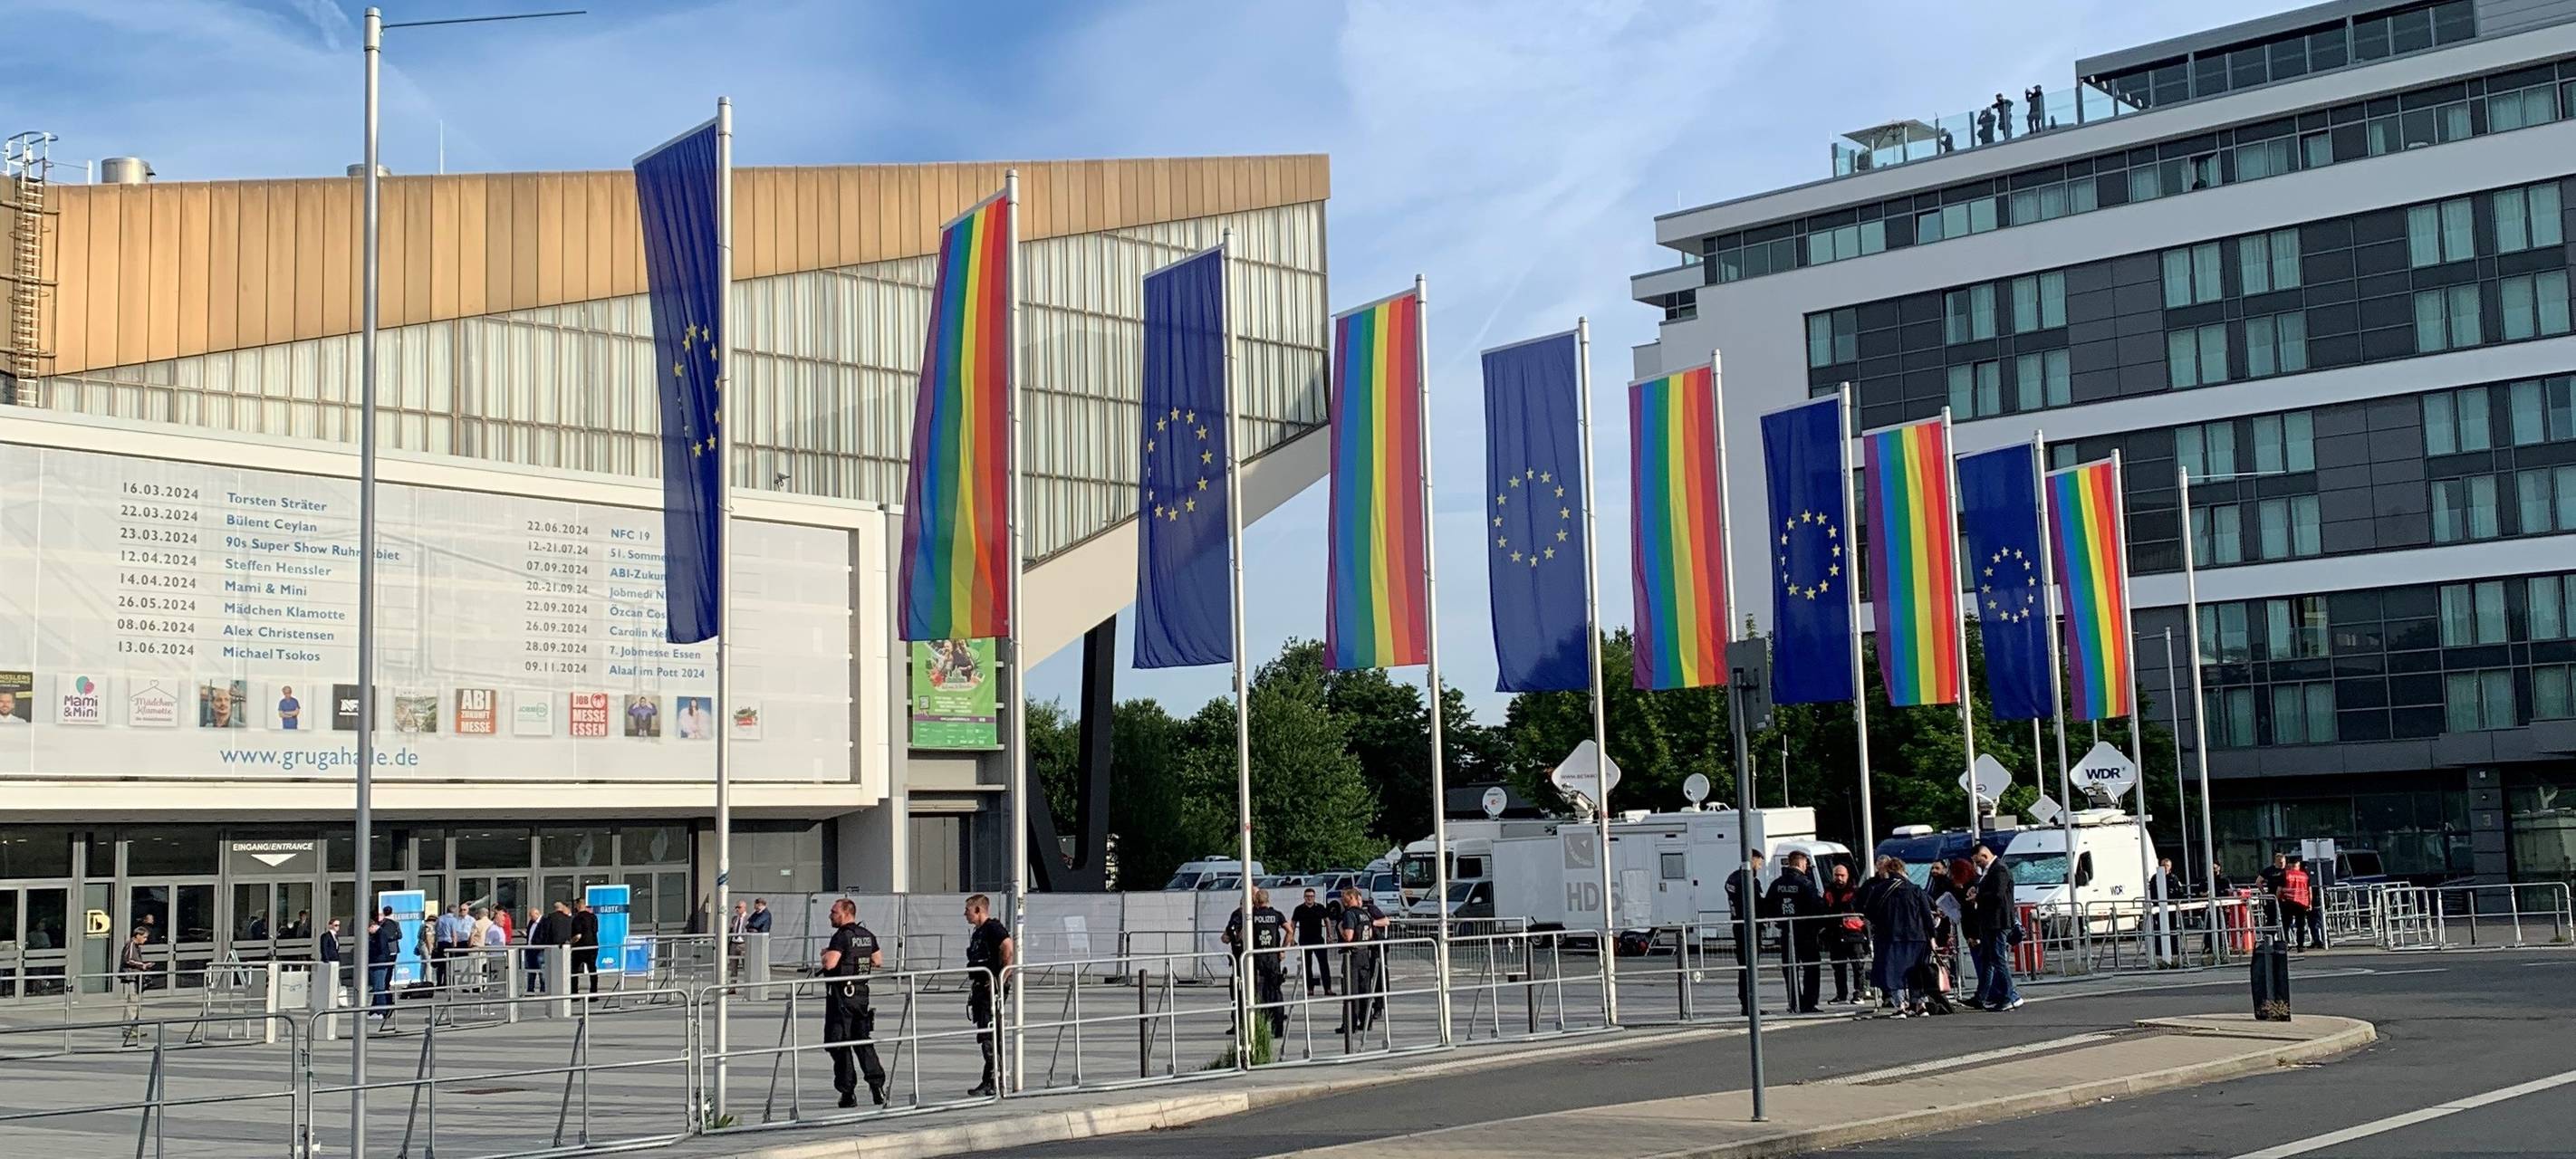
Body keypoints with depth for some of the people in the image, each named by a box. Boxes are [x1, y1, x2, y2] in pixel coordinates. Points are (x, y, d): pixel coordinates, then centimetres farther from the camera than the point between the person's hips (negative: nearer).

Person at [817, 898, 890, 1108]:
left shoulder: (842, 937, -15)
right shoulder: (868, 936, 9)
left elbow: (830, 963, -25)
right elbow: (878, 962, 15)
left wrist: (825, 953, -4)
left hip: (841, 994, -7)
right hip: (862, 992, 7)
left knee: (839, 1044, 1)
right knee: (864, 1041, 14)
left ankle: (848, 1092, 1)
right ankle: (876, 1083, 3)